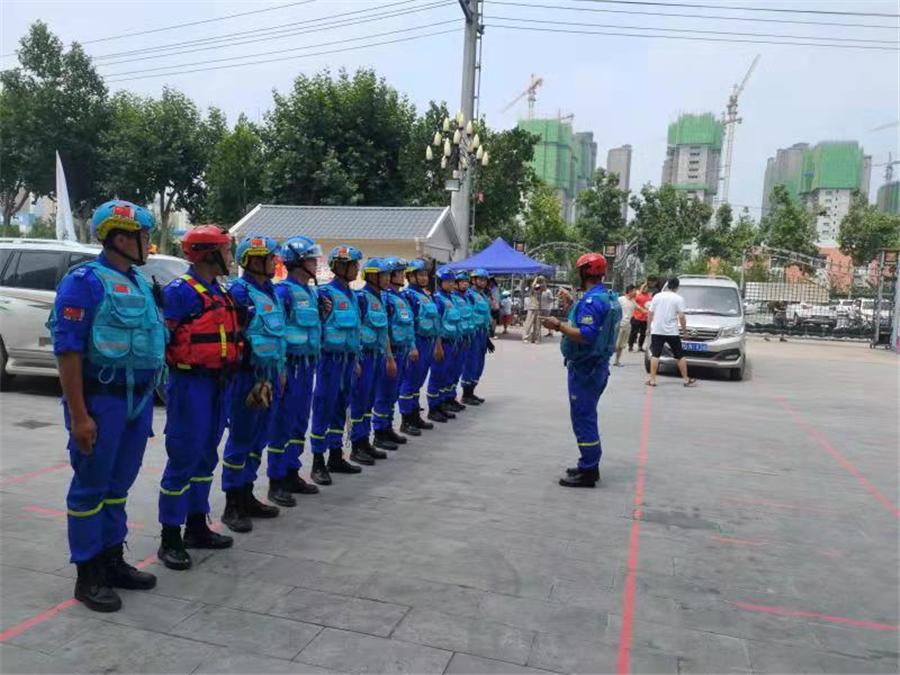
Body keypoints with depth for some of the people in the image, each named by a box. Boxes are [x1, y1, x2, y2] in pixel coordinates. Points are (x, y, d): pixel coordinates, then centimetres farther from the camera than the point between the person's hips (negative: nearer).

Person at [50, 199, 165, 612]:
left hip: (139, 398, 8)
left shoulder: (140, 282, 13)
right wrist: (78, 414, -19)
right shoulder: (85, 281, -11)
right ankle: (88, 575, 14)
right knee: (91, 486, 3)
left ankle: (112, 560, 27)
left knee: (119, 485, 15)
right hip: (101, 399, -7)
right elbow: (67, 349, -16)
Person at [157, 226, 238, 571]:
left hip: (219, 383, 9)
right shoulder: (180, 291, -12)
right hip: (191, 383, -9)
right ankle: (170, 539, 7)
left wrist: (229, 378, 18)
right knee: (183, 458, -3)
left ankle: (197, 526, 28)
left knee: (205, 457, 15)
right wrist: (169, 382, -17)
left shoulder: (221, 293, 15)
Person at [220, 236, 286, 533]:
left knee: (258, 439, 14)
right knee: (240, 440, -1)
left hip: (271, 374, 8)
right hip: (248, 374, -8)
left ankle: (246, 496, 25)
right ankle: (232, 505, 9)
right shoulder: (239, 291, -11)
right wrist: (253, 379, -15)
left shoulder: (271, 291, 15)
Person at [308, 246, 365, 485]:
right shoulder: (325, 293, -10)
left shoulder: (351, 294, 14)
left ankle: (336, 457, 24)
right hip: (331, 357, -8)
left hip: (348, 357, 8)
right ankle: (318, 463, 5)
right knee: (324, 409, -3)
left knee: (340, 407, 13)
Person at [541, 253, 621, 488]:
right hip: (599, 365, 10)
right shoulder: (610, 298, 11)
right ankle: (590, 466, 27)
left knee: (583, 418, -3)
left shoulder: (591, 301, -20)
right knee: (587, 417, 18)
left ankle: (587, 472, 3)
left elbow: (585, 335, -28)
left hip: (585, 368, -10)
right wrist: (572, 308, 21)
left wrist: (559, 325, -18)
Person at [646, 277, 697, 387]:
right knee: (680, 356, 9)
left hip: (657, 331, 2)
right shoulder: (678, 299, -5)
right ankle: (686, 380, 12)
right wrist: (684, 327, 4)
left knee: (655, 355, 2)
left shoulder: (657, 296, 4)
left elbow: (651, 313, 6)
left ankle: (652, 379, -4)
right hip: (672, 332, -2)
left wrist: (650, 326, 18)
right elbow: (681, 316, -11)